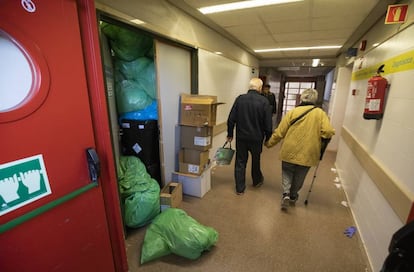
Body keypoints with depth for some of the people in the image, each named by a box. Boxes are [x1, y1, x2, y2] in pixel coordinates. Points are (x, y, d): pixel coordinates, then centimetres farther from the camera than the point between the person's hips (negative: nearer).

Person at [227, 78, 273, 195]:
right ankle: (257, 181, 44)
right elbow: (268, 123, -9)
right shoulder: (264, 101, -11)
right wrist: (268, 138, 6)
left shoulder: (240, 98, -6)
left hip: (241, 137, 1)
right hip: (256, 138, 0)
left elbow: (231, 119, -5)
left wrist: (230, 134, 6)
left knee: (240, 162, 11)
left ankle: (240, 188, 19)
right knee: (256, 160, 22)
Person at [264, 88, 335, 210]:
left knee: (287, 172, 20)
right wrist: (316, 137, 9)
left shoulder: (293, 112, -6)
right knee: (299, 177, 21)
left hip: (290, 151, -1)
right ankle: (293, 196, 37)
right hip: (307, 153, 1)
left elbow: (279, 132, -7)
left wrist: (269, 143, 6)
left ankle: (286, 194, 4)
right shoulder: (320, 113, -3)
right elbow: (328, 132, -13)